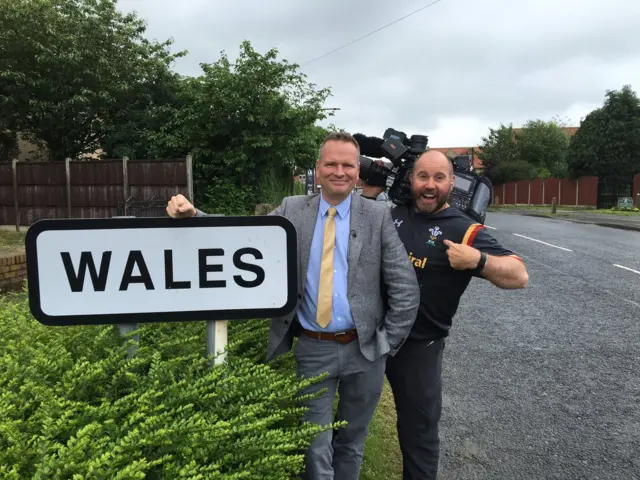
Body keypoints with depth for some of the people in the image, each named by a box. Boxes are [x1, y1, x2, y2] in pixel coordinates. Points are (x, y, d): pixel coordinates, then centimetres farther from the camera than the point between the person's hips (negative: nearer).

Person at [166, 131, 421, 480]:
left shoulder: (378, 216, -3)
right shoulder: (292, 210, 0)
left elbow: (406, 288, -4)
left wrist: (388, 343, -6)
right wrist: (192, 216, -22)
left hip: (364, 349, 1)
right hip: (312, 350, 0)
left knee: (351, 441, 20)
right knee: (315, 446, 11)